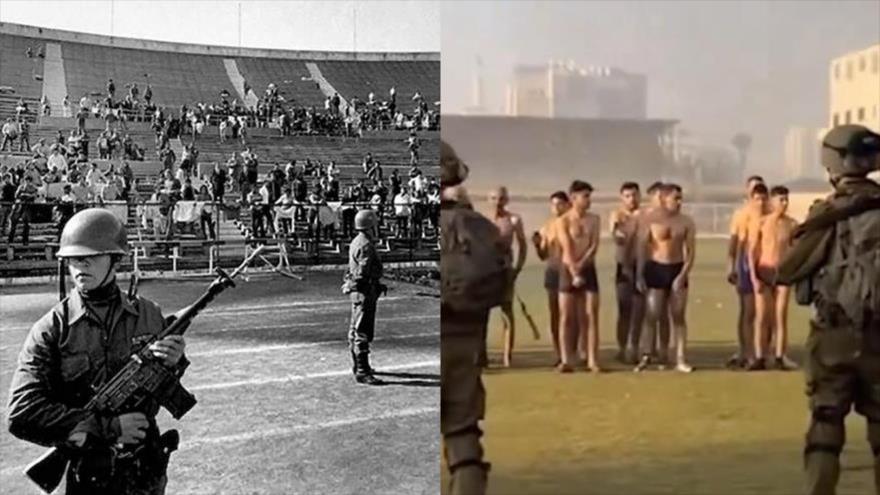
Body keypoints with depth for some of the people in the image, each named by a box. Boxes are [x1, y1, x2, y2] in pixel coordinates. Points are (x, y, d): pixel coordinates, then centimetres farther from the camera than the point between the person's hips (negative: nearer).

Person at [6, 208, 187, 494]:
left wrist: (171, 364, -12)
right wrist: (108, 427, -20)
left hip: (148, 472, 3)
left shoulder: (149, 315, -1)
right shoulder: (51, 329, -10)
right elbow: (22, 414, -16)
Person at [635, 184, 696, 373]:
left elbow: (691, 251, 2)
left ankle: (681, 359, 9)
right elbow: (641, 248, -3)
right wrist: (639, 275, -7)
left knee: (679, 317, 6)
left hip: (678, 270, 2)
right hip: (656, 269, -2)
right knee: (651, 316, -3)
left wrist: (683, 275, -10)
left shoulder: (686, 222, 2)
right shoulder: (650, 220, -5)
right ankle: (645, 357, 1)